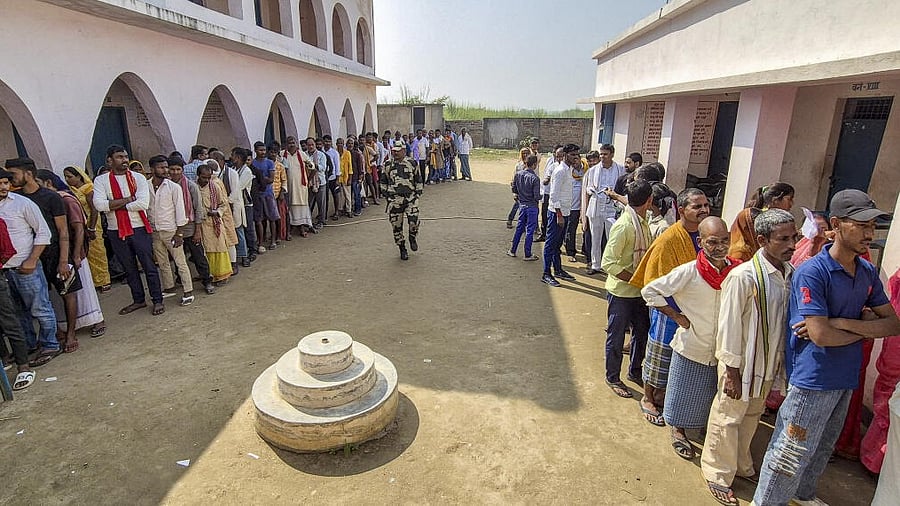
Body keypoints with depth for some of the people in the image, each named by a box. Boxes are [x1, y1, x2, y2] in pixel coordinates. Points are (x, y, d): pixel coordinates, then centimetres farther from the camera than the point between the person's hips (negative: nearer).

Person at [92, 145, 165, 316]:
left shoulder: (138, 178, -2)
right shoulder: (101, 180, 1)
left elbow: (143, 203, -15)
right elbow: (99, 205, -15)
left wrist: (116, 205, -11)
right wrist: (129, 199, -15)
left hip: (139, 228, -2)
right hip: (116, 231, 2)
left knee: (149, 266, 3)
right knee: (129, 268, 15)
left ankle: (157, 300, 12)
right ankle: (138, 300, 28)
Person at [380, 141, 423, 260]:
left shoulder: (412, 164, 4)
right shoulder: (387, 165, 7)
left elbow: (419, 180, 12)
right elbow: (383, 182, 17)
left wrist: (417, 193, 4)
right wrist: (386, 194, 8)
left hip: (410, 197, -1)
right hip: (394, 200, 2)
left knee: (414, 221, -17)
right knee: (396, 225, 3)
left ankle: (412, 238, 17)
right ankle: (402, 249, 18)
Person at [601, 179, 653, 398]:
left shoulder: (642, 222, 4)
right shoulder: (624, 226, -23)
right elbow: (608, 263, -25)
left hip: (638, 291, 8)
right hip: (621, 292, -8)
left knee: (642, 331, 20)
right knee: (616, 336, 8)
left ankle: (635, 371, 41)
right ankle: (613, 378, 26)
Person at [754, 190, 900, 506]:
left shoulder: (868, 272, 4)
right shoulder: (812, 272, -20)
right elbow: (821, 335, -24)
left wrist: (842, 322, -16)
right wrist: (865, 328, -6)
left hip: (846, 377, 8)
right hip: (813, 377, -8)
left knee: (823, 447, 25)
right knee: (792, 454, 2)